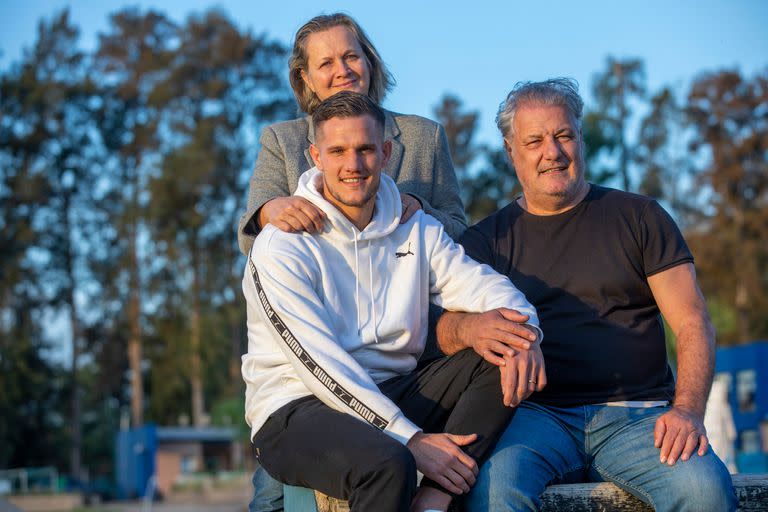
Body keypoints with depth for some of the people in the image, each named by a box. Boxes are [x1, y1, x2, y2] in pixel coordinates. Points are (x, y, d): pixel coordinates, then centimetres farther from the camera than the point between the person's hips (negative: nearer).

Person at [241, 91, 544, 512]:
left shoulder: (418, 231, 11)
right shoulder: (280, 247, -8)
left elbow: (482, 285, -2)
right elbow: (318, 364, -15)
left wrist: (522, 330, -27)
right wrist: (411, 440, -22)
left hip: (391, 397, 6)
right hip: (297, 410, -6)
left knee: (502, 357, -16)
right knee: (387, 464, -38)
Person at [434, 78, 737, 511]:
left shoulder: (639, 217, 14)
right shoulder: (488, 239, 16)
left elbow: (693, 324, 8)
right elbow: (442, 327, 3)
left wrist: (688, 409, -11)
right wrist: (468, 329, -23)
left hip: (638, 416, 1)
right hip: (538, 415, 0)